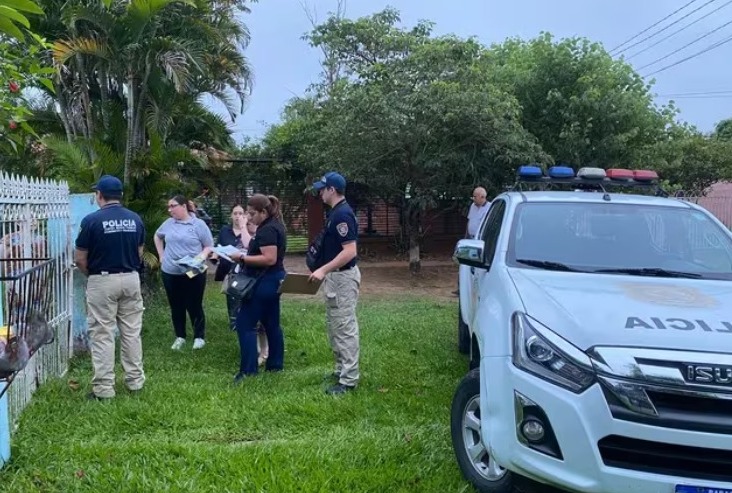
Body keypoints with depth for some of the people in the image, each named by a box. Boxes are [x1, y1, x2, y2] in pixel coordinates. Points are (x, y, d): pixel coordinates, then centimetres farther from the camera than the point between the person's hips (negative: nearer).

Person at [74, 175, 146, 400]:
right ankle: (135, 381, 20)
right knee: (132, 332, 12)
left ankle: (104, 389, 5)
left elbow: (80, 259, -6)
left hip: (102, 281, -4)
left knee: (102, 335, 2)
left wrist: (90, 274, 12)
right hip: (131, 279, 4)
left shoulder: (92, 220, -11)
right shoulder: (135, 219, 3)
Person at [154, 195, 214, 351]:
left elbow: (209, 246, -3)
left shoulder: (198, 224, -6)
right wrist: (161, 255, 16)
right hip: (170, 273, 4)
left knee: (194, 306, 3)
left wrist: (201, 256, -20)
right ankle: (180, 337, 25)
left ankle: (199, 337, 17)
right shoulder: (168, 223, 6)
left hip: (193, 273, -4)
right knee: (176, 307, 12)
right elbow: (157, 236, 24)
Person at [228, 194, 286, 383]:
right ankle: (276, 364, 21)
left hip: (265, 282, -11)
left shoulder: (267, 230, -19)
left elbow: (269, 258, -26)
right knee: (272, 324, 15)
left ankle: (248, 370, -3)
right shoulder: (274, 225, 13)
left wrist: (242, 258, -21)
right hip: (272, 280, 11)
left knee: (244, 324, -5)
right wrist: (246, 254, 12)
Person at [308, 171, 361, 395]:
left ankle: (349, 380, 1)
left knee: (345, 328, -5)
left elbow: (350, 251, -26)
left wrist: (323, 270, -25)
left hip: (343, 278, -11)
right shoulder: (335, 212, 12)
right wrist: (325, 271, 18)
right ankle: (341, 370, 27)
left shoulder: (343, 214, -20)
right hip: (335, 277, 11)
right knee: (334, 326, 17)